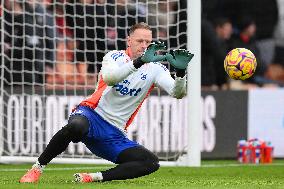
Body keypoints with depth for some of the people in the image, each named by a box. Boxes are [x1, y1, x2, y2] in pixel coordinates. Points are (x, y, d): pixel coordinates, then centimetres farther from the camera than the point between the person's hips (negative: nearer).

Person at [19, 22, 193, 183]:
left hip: (115, 134, 4)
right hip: (93, 114, -4)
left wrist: (180, 71, -29)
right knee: (76, 126, -40)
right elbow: (109, 78, -24)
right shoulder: (116, 57, 0)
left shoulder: (155, 69, 8)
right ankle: (37, 168, -23)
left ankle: (91, 178, -17)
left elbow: (177, 93, -8)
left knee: (152, 163, -17)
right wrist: (139, 61, -36)